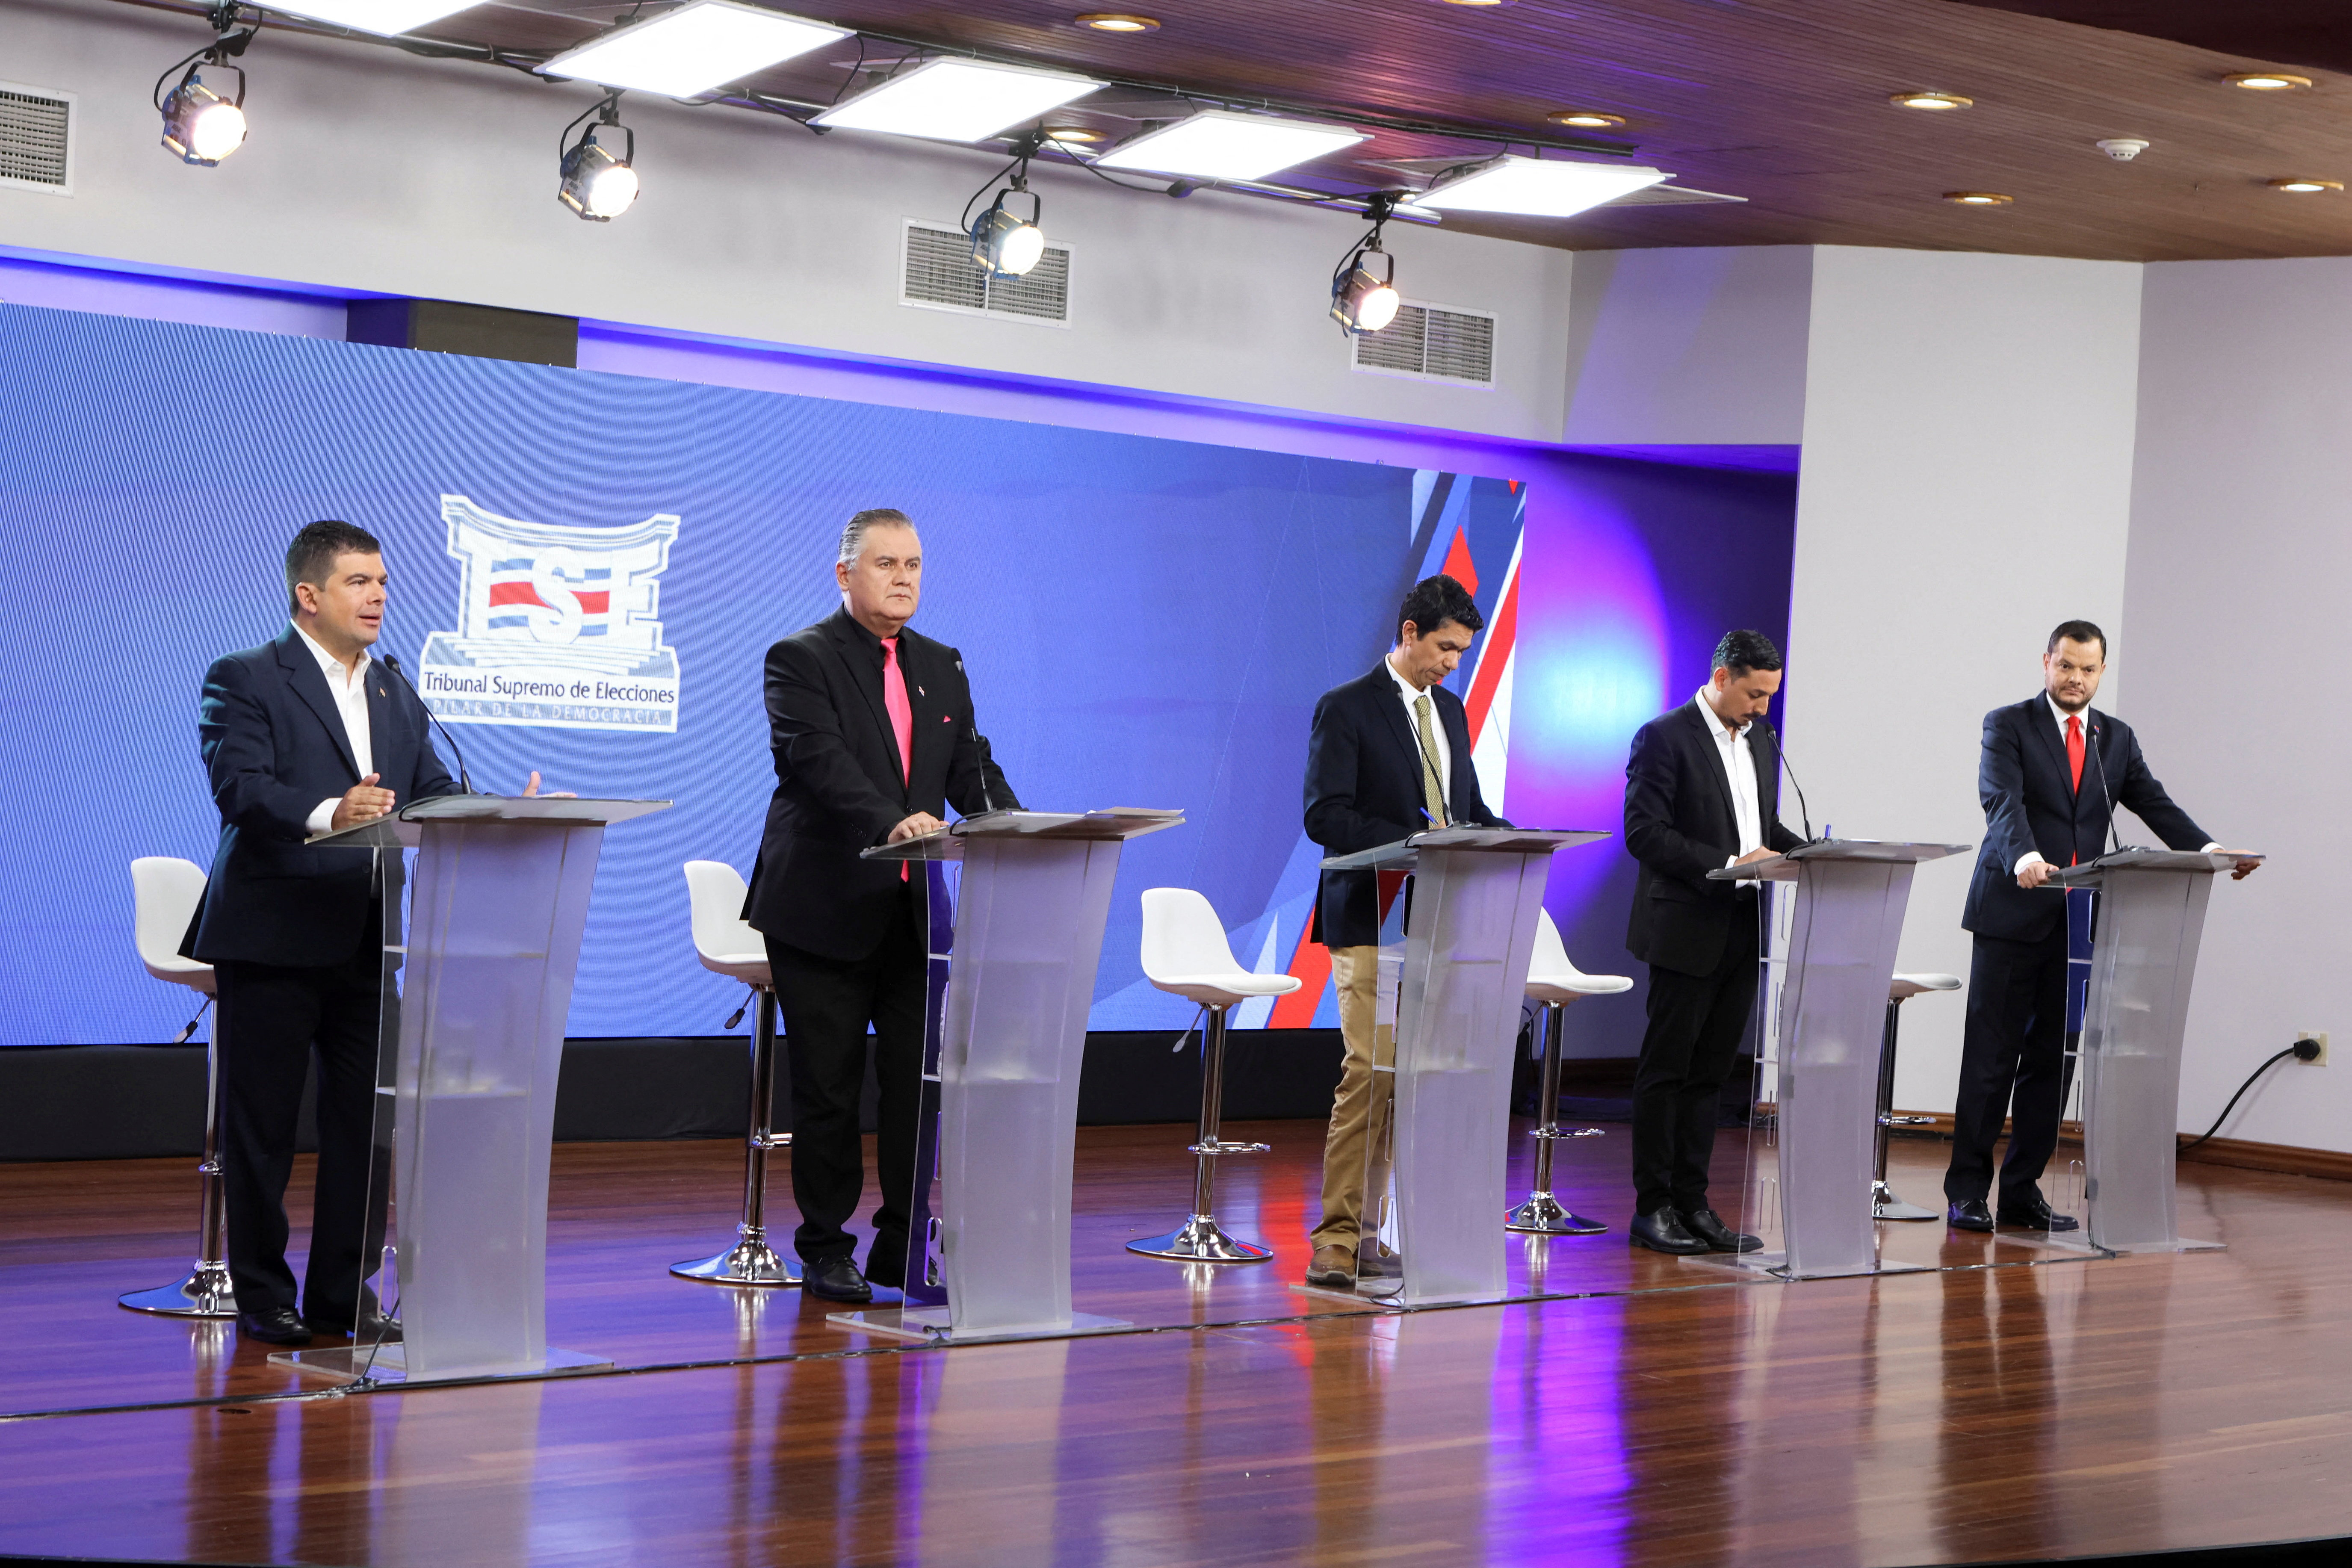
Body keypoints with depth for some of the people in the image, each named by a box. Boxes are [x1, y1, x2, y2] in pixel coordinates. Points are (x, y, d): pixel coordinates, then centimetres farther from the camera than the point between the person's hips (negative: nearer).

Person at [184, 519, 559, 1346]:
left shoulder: (397, 696, 18)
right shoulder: (243, 680, -3)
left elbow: (434, 795, 10)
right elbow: (240, 787, -18)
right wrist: (327, 812, -35)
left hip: (366, 938, 6)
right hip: (273, 937, -6)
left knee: (364, 1121, 6)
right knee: (260, 1124, 2)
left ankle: (342, 1295, 16)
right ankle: (262, 1295, 13)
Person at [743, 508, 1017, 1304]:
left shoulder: (942, 667, 14)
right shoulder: (801, 660, -6)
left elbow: (972, 767, 9)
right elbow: (817, 758, -21)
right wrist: (891, 822, -37)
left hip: (913, 908, 5)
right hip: (826, 910, -5)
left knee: (920, 1079, 4)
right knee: (828, 1088, 3)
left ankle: (902, 1243, 14)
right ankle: (827, 1248, 14)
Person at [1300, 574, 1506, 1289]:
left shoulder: (1451, 711, 18)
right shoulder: (1347, 708, -4)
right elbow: (1325, 816, -12)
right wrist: (1414, 843, -22)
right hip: (1375, 921, -7)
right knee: (1371, 1075, -12)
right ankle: (1337, 1242, -8)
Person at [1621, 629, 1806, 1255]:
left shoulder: (1763, 742, 14)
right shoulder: (1664, 738, -10)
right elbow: (1645, 832, -16)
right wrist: (1728, 865, -22)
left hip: (1741, 937, 7)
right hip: (1687, 933, -7)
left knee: (1711, 1074, 9)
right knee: (1667, 1071, 0)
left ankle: (1691, 1203, 14)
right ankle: (1652, 1208, 5)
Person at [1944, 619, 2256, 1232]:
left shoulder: (2117, 739, 15)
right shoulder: (2008, 726, 0)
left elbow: (2156, 807, 6)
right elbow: (2003, 802, -16)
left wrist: (2209, 850, -11)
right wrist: (2023, 856, -35)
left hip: (2078, 921, 4)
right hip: (2014, 913, -4)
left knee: (2051, 1060, 5)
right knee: (1992, 1058, -3)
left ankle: (2022, 1193, 11)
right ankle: (1967, 1192, 2)